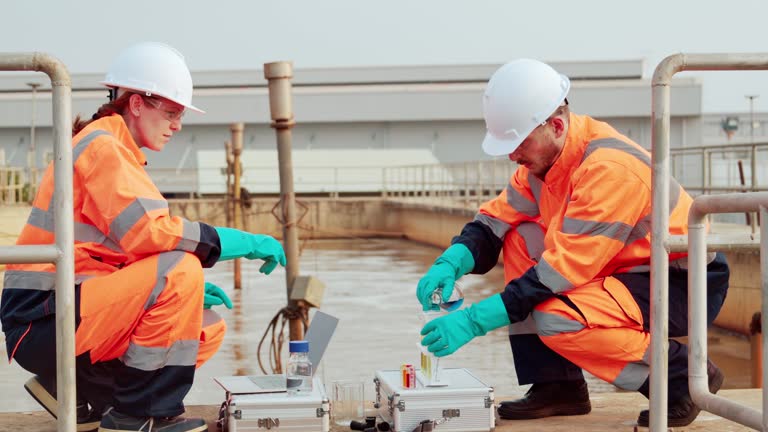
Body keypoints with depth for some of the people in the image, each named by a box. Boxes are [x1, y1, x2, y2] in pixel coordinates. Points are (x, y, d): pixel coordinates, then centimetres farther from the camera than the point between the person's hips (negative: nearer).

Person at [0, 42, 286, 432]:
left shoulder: (114, 150, 20)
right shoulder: (101, 146, -11)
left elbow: (130, 245, 19)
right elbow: (147, 232, -26)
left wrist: (188, 289, 4)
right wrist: (242, 242, -20)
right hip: (41, 319, -10)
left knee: (208, 328, 7)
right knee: (181, 270, -25)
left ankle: (76, 389, 11)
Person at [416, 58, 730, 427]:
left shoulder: (609, 168, -28)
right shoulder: (545, 153, -1)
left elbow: (565, 269, -30)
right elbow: (497, 217, 5)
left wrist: (474, 321, -31)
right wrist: (450, 264, -16)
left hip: (691, 285, -9)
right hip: (632, 270, 9)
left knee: (556, 319, -29)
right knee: (520, 239, -1)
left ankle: (684, 376, -8)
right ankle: (556, 385, 2)